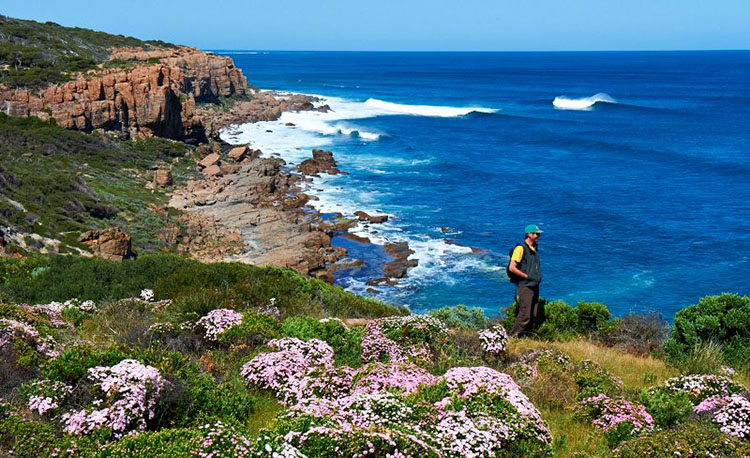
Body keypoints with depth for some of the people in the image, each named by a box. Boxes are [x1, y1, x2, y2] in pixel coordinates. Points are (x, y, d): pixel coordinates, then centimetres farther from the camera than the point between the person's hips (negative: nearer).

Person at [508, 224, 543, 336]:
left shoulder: (535, 248, 15)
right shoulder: (521, 248, -11)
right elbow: (511, 268, -16)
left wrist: (538, 276, 13)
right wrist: (527, 276, -14)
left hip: (535, 286, 9)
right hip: (525, 286, -9)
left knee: (534, 315, 9)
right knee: (525, 315, -13)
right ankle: (513, 336, -6)